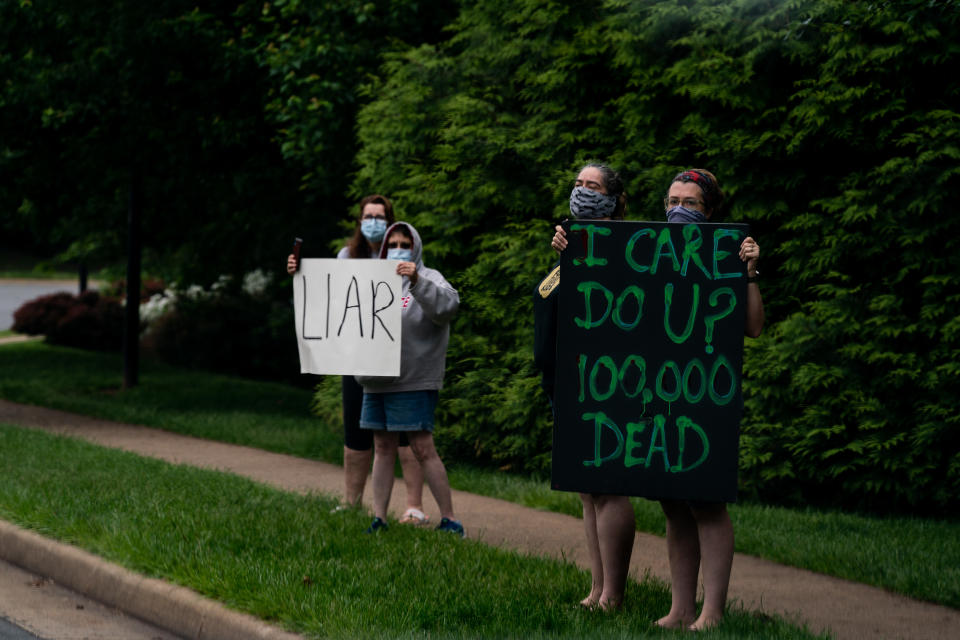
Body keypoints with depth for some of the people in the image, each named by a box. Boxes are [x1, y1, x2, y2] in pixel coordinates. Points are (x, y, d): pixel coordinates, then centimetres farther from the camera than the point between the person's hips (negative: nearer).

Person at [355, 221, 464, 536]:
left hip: (413, 382, -7)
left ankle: (449, 519, -4)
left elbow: (447, 305, -23)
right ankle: (378, 519, 12)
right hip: (377, 381, 7)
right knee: (383, 449, 9)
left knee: (423, 450, -8)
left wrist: (417, 281, -35)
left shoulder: (428, 279, -2)